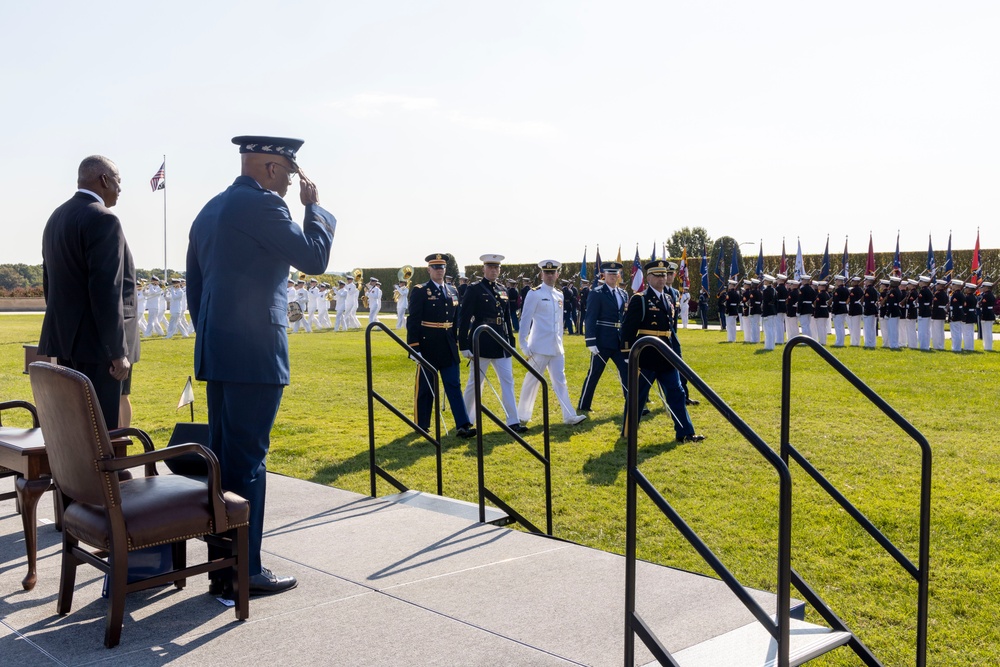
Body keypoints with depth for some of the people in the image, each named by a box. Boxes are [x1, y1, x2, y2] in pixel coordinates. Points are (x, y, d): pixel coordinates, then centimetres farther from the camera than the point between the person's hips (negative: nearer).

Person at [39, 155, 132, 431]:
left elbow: (50, 282, 18)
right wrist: (118, 352, -17)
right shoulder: (103, 220, -15)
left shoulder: (56, 217, 14)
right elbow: (106, 291, -21)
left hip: (62, 339, 10)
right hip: (94, 344, -10)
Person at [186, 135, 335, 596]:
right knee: (247, 461, -4)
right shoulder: (261, 205, -11)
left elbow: (194, 286, 20)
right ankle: (244, 572, 5)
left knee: (222, 455, 13)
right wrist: (314, 206, 3)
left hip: (216, 354, 9)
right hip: (255, 354, -9)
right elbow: (315, 258, -10)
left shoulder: (210, 210, 17)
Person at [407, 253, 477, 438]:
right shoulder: (420, 291, -6)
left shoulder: (453, 291, 12)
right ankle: (422, 426, 15)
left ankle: (463, 425, -2)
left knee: (454, 386, 1)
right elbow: (413, 321, -10)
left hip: (448, 348, 5)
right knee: (426, 387, 4)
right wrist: (414, 347, -15)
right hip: (428, 346, -5)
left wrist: (457, 343, 13)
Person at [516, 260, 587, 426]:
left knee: (560, 381, 4)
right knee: (532, 381, 1)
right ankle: (522, 416, 12)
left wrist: (561, 343, 16)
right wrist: (523, 344, -11)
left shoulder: (560, 296, 12)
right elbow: (525, 319, -8)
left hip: (557, 348, 6)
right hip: (540, 347, -6)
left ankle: (569, 416, 1)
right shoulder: (534, 294, -7)